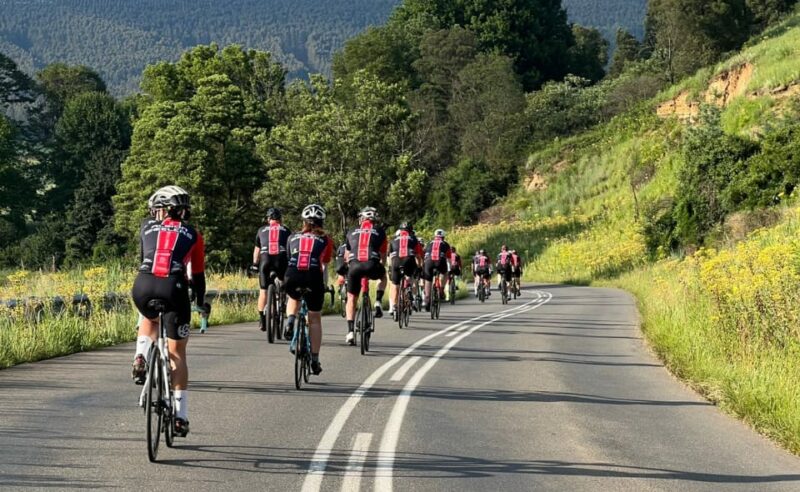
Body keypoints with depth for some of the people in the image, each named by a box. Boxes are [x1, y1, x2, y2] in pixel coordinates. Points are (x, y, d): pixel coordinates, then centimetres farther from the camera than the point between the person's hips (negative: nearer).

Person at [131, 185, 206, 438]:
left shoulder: (147, 228, 21)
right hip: (174, 288, -1)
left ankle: (141, 358, 12)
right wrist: (201, 302, 39)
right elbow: (198, 274, 23)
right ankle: (180, 415, 7)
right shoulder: (192, 235, 20)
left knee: (149, 319, 38)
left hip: (143, 286, 1)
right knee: (177, 354, 10)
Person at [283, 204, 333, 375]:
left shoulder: (293, 237, 21)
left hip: (293, 277, 1)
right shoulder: (325, 240, 17)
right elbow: (325, 267, 15)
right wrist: (324, 286, 25)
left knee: (293, 299, 37)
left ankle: (290, 320, 7)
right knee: (315, 319, 15)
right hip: (313, 278, -1)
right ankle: (315, 361, 15)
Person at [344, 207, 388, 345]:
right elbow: (383, 255, 25)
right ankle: (378, 302, 16)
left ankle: (350, 332, 6)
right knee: (383, 276, 35)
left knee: (351, 299, 17)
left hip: (355, 266, 1)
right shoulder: (379, 231, 20)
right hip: (372, 265, -1)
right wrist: (381, 268, 43)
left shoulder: (352, 232, 25)